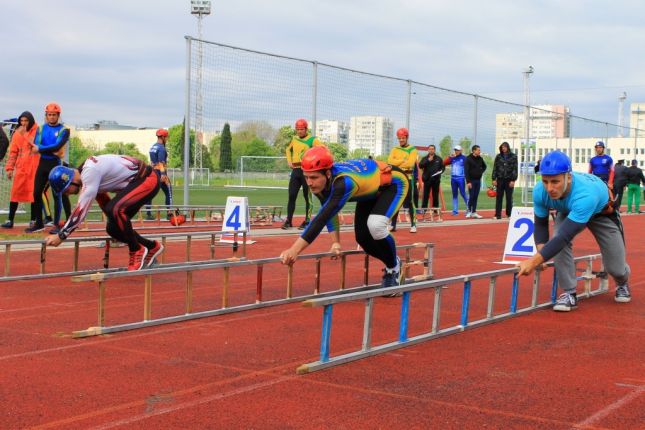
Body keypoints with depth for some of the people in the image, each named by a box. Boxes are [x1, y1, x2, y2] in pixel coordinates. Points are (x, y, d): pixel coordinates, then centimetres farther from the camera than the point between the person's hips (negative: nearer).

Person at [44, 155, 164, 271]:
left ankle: (137, 251, -11)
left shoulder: (90, 172, -25)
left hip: (148, 179, -10)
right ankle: (152, 247, 23)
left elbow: (81, 208, -27)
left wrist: (61, 235, -22)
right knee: (113, 227, 5)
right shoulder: (85, 172, 4)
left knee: (114, 209, -30)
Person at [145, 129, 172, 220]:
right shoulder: (161, 148, -11)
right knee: (168, 192, 2)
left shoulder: (153, 147, 15)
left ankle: (148, 214, 0)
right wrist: (163, 174, -26)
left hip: (153, 171, 8)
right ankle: (169, 212, 0)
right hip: (160, 172, -8)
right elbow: (161, 162, -20)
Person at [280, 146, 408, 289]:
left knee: (375, 225, -29)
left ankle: (394, 268, -2)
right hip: (372, 190, 8)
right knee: (362, 237, -1)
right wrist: (335, 242, -18)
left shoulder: (344, 182, -43)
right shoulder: (319, 182, -20)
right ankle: (392, 263, 28)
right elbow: (329, 212, -6)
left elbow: (323, 217, -50)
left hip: (394, 182, -8)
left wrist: (294, 250, -56)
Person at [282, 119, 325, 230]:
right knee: (291, 196, 2)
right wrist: (289, 161, 17)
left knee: (307, 196, 0)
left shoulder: (312, 140, -4)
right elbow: (288, 149, 32)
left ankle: (307, 221, 6)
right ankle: (288, 220, 6)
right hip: (295, 170, 5)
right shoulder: (295, 139, 14)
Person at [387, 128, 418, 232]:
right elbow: (390, 162, -5)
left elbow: (410, 163, -15)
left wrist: (397, 163, -13)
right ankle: (393, 225, 11)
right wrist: (403, 161, -13)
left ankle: (413, 225, 0)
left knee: (410, 202, -4)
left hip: (408, 178, -4)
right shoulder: (394, 150, 12)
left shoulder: (412, 150, 1)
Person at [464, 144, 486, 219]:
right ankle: (468, 211, 8)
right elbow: (466, 171, -14)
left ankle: (474, 212, 10)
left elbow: (484, 166, 26)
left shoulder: (480, 159, 7)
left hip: (478, 180, 5)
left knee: (476, 197, 6)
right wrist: (468, 182, -19)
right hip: (471, 181, -5)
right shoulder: (468, 159, -10)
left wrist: (481, 172, 7)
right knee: (471, 196, -6)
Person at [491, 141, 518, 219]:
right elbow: (495, 168, 6)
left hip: (509, 180, -1)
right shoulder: (498, 156, 6)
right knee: (498, 198, 1)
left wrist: (513, 180, -9)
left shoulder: (513, 156, 2)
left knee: (509, 198, 4)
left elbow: (515, 169, -2)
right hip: (500, 179, 1)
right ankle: (498, 214, 3)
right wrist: (494, 179, -2)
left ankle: (509, 214, 12)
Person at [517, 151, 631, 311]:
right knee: (559, 242, -28)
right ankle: (569, 293, -13)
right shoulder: (540, 191, -33)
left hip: (602, 212, -3)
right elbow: (541, 224, -18)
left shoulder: (585, 194, -49)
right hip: (568, 211, 3)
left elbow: (565, 236, -53)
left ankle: (622, 283, 39)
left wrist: (534, 261, -59)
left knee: (615, 267, 1)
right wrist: (540, 255, -36)